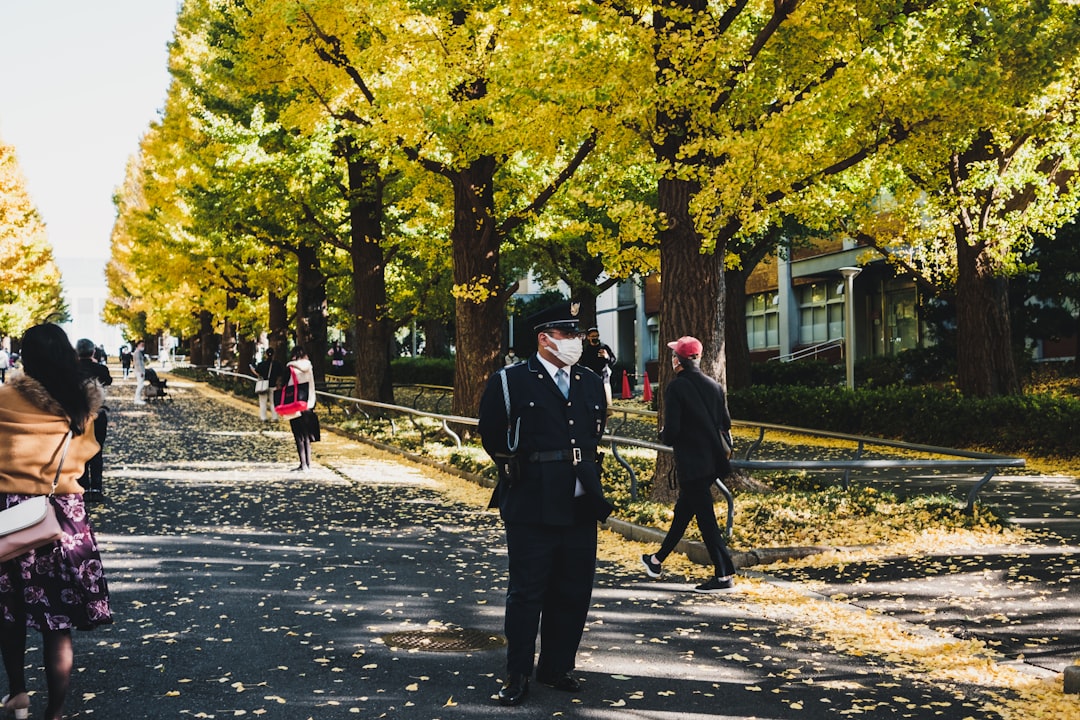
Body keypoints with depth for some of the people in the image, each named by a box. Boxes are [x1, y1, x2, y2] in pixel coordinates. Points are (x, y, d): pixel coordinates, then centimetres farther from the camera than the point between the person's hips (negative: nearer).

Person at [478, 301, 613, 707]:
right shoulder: (510, 381, -6)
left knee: (573, 594, 11)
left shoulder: (591, 384, 10)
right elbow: (491, 436, 2)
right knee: (526, 593, 3)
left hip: (581, 508, 5)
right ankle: (517, 675, 15)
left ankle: (557, 668, 26)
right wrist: (519, 473, 7)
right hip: (532, 509, -5)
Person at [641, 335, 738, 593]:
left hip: (691, 463, -7)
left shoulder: (676, 387, -13)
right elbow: (726, 424, 10)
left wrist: (664, 435, 4)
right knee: (683, 510, 18)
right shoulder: (714, 385, 6)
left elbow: (671, 431, -16)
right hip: (713, 459, 7)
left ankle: (724, 575, -4)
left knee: (705, 517, -3)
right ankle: (658, 560, 32)